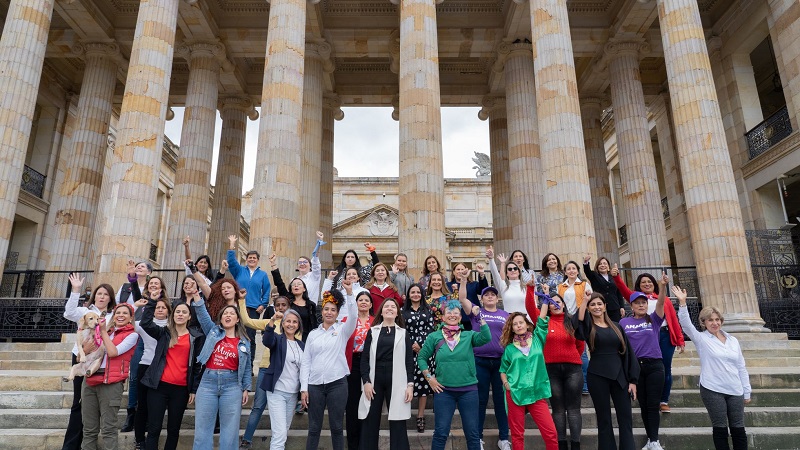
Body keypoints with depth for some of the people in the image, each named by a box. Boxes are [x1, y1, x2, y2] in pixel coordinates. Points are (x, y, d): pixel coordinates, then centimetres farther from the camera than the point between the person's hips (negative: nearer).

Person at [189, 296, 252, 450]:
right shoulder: (213, 331, 8)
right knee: (202, 426, 5)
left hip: (232, 386, 0)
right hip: (208, 382, 0)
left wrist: (246, 389, 5)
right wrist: (196, 291, -10)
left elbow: (247, 368, 10)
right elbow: (201, 312, -1)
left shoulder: (244, 342, 7)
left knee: (230, 428, 5)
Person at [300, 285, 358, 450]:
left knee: (336, 426, 6)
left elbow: (353, 316, -17)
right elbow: (306, 362, 7)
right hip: (315, 385, 2)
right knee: (314, 427, 8)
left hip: (337, 383, -2)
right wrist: (304, 388, 1)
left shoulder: (342, 330, 3)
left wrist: (349, 292, -28)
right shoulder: (313, 334, 9)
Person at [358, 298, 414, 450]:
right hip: (375, 381, 1)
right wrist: (366, 382, -7)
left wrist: (410, 384, -4)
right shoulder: (373, 331, 8)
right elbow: (364, 358, 4)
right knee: (371, 421, 4)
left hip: (396, 382, 0)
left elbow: (409, 361, 5)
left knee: (397, 424, 2)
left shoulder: (403, 333, 9)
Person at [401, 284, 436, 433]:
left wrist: (420, 345, -7)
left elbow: (431, 329, 4)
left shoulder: (428, 310, 11)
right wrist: (411, 345, -7)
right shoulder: (403, 311, 9)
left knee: (424, 383, 0)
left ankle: (420, 417, 7)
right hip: (409, 350, -1)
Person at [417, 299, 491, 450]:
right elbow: (421, 357, 8)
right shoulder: (434, 337, 2)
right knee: (441, 432, 4)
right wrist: (429, 378, 0)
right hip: (444, 390, 0)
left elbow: (486, 338, -16)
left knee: (472, 433, 8)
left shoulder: (469, 335, 2)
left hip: (469, 390, 1)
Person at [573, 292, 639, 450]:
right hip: (597, 377, -3)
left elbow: (628, 352, 8)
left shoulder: (616, 326, 10)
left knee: (625, 418, 3)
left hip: (619, 376, 3)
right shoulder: (588, 326, 1)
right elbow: (577, 322, -25)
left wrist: (633, 380, 2)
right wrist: (584, 300, -21)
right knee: (604, 418, 7)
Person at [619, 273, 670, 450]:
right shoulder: (624, 323, 5)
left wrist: (662, 286, -31)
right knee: (643, 405, 9)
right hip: (635, 367, 1)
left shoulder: (653, 319, 3)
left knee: (653, 405, 0)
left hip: (654, 365, -1)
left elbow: (660, 303, -14)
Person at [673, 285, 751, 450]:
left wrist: (747, 392, 13)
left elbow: (741, 368, 14)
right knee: (720, 429, 2)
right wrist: (682, 303, -32)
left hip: (735, 392, 4)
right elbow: (686, 324, -19)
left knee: (738, 429, 9)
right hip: (712, 391, -4)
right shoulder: (701, 339, -1)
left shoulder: (733, 340, 11)